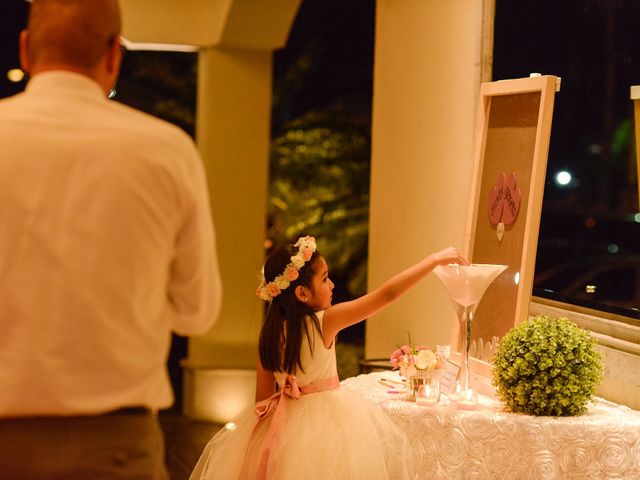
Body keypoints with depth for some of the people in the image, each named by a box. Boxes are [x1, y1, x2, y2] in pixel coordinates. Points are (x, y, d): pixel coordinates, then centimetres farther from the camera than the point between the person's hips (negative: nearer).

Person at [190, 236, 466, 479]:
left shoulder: (270, 333, -2)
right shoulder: (326, 321, -17)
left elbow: (262, 398, 3)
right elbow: (388, 294, -17)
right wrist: (436, 259, -12)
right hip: (326, 418, -6)